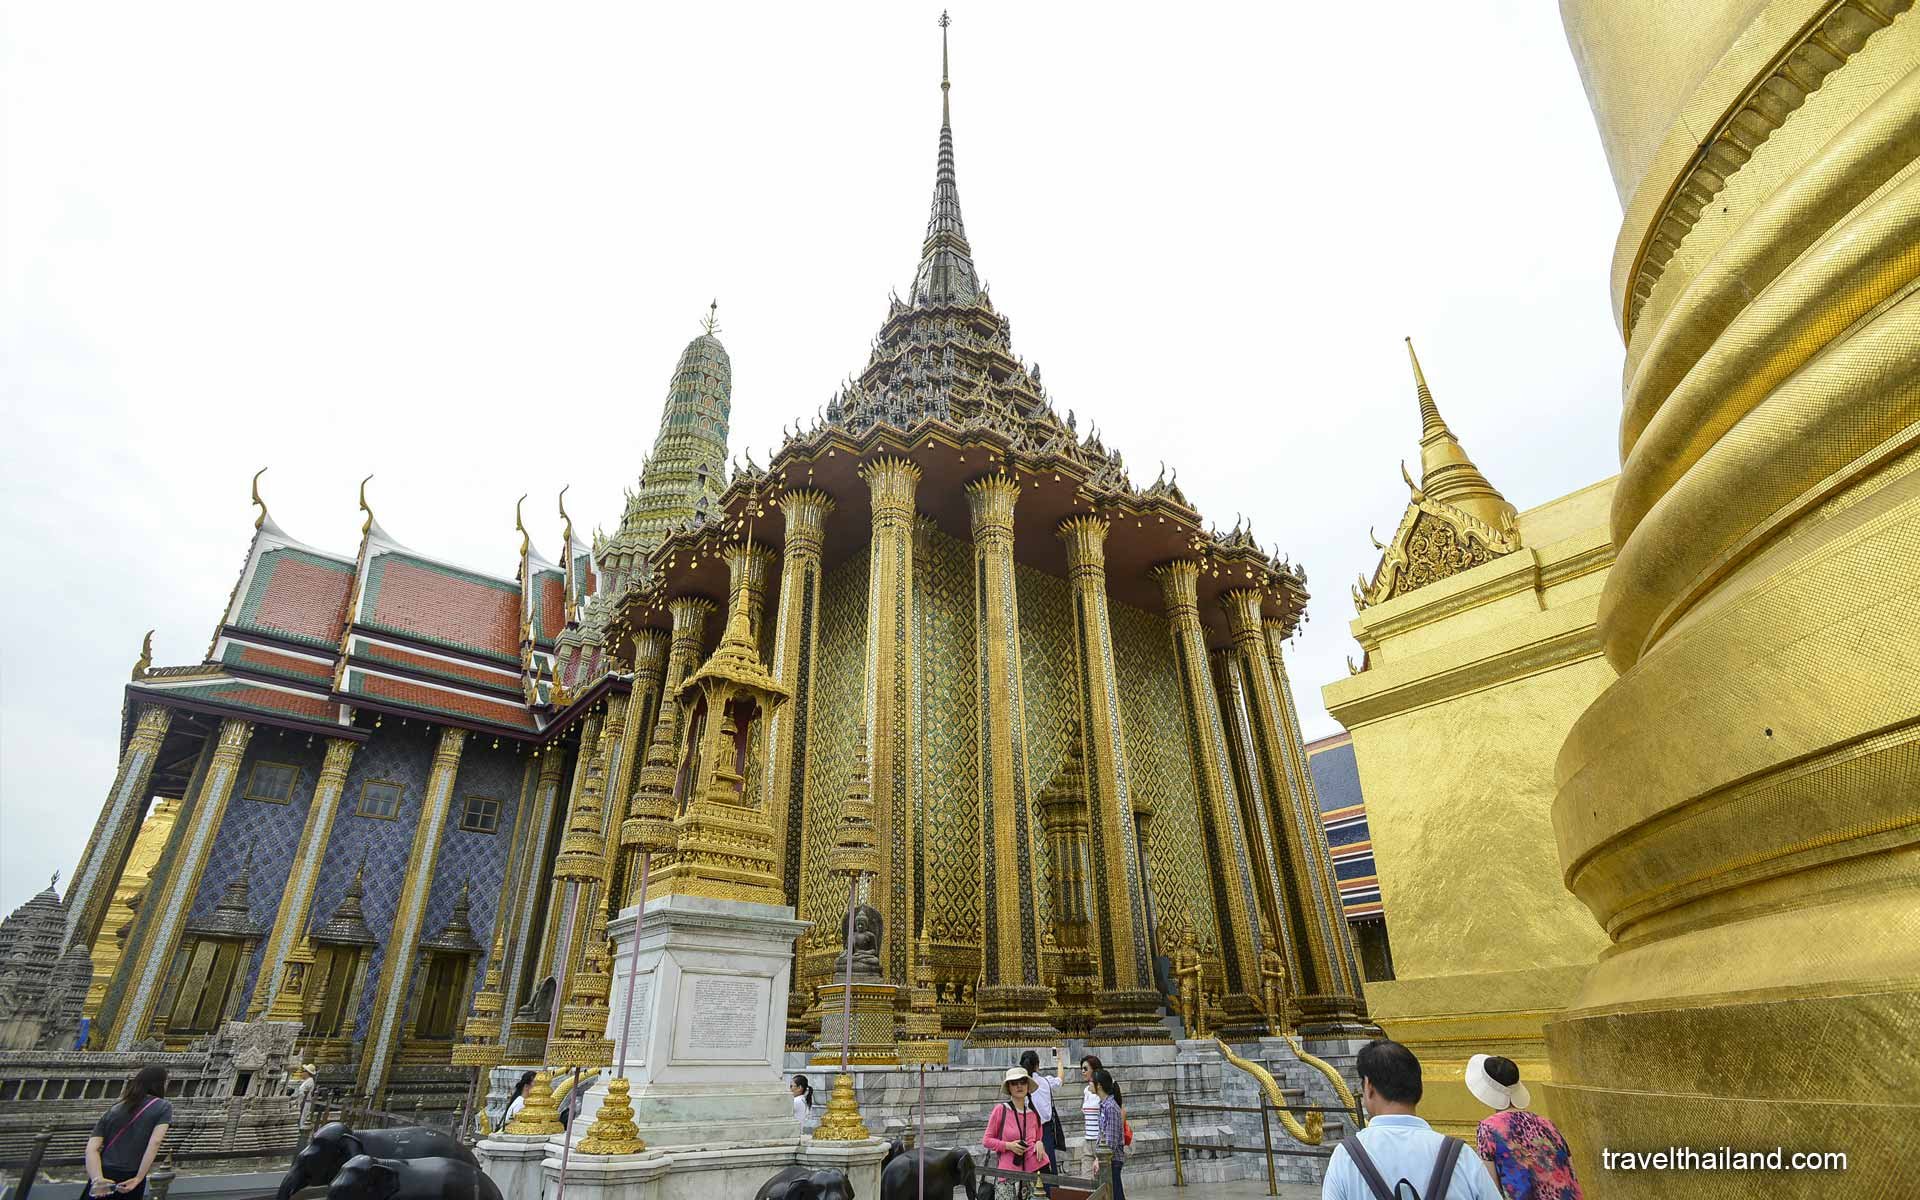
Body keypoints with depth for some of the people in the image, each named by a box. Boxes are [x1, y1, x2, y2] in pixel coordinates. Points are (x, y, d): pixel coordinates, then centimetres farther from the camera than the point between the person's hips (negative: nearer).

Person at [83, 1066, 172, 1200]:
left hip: (102, 1179, 3)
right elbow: (155, 1142, -13)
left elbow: (92, 1148, -1)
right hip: (130, 1181, -3)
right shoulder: (163, 1107, 2)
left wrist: (98, 1179, -13)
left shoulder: (113, 1110, 13)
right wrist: (138, 1179, -10)